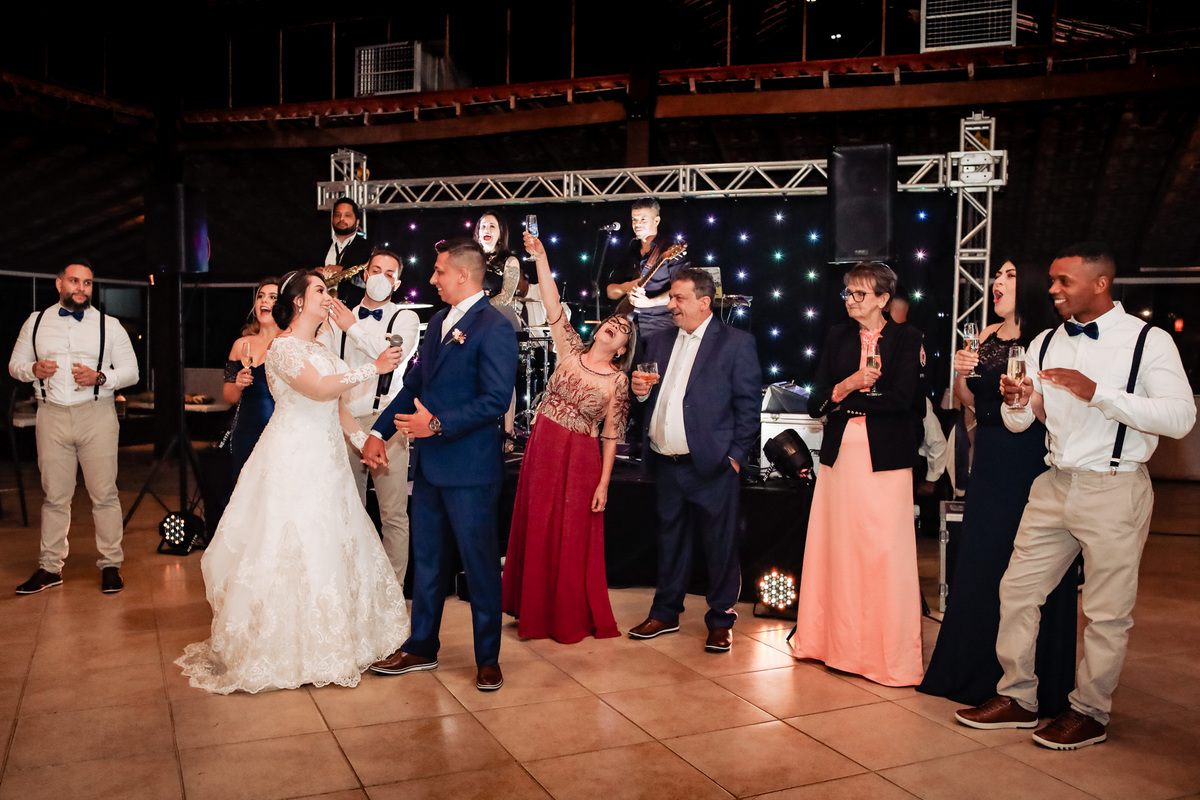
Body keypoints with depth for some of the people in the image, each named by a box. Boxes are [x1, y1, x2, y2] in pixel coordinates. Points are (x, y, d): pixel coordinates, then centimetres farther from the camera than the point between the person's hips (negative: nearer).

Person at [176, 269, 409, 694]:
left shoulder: (319, 348, 16)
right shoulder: (283, 347, -12)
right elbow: (319, 389, -27)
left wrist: (363, 440, 10)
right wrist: (373, 368, -25)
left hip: (325, 460, 9)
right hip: (293, 460, -9)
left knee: (331, 544, 11)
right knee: (291, 547, -3)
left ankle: (328, 638, 23)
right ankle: (285, 647, 8)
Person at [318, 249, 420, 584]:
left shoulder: (405, 318, 6)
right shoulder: (339, 317, 16)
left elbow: (395, 353, -13)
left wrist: (354, 328, -13)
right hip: (345, 421, 3)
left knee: (393, 514, -4)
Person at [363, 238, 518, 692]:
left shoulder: (494, 328, -13)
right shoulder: (439, 322, 14)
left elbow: (496, 399, -20)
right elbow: (414, 384, 17)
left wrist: (438, 424, -22)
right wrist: (379, 432, 11)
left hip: (470, 470, -8)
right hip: (430, 466, 8)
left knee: (480, 564, 4)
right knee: (427, 561, 17)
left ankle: (488, 658, 19)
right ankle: (422, 648, 31)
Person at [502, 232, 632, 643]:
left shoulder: (618, 382, -3)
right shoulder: (571, 350, 2)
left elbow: (611, 436, -3)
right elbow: (553, 308, -8)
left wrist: (603, 484, -6)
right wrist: (541, 260, -17)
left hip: (581, 459, -2)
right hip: (542, 450, 3)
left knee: (574, 539, 4)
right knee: (537, 530, 10)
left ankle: (572, 618, 20)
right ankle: (536, 612, 25)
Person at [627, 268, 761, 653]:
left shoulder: (736, 343, -3)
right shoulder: (660, 343, 15)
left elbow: (748, 405, -6)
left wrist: (735, 456, -10)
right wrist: (640, 390, -1)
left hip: (711, 466, -5)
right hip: (666, 464, 6)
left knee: (720, 546, 3)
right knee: (670, 541, 16)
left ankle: (721, 621, 17)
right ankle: (665, 613, 29)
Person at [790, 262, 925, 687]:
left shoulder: (906, 338, 2)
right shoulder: (837, 336, 13)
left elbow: (901, 398, -11)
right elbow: (816, 402, 6)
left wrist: (846, 395, -7)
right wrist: (847, 385, -12)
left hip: (884, 458, -4)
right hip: (839, 456, 4)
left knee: (884, 553, -3)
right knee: (836, 549, 7)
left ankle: (889, 653, 9)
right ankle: (838, 642, 20)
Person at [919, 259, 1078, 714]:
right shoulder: (986, 337, 11)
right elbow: (968, 401, 14)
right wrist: (962, 373, -4)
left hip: (1033, 460, -6)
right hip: (990, 459, 7)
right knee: (980, 560, 12)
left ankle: (1032, 680, 15)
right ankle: (978, 669, 28)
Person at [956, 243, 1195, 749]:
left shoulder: (1149, 341, -6)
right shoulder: (1045, 344, 11)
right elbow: (1018, 423, 13)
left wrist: (1097, 392, -24)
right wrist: (1017, 403, -10)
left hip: (1115, 491, -5)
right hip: (1055, 485, 6)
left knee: (1107, 612, 4)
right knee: (1017, 592, 7)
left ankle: (1090, 712, 21)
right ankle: (1017, 698, 21)